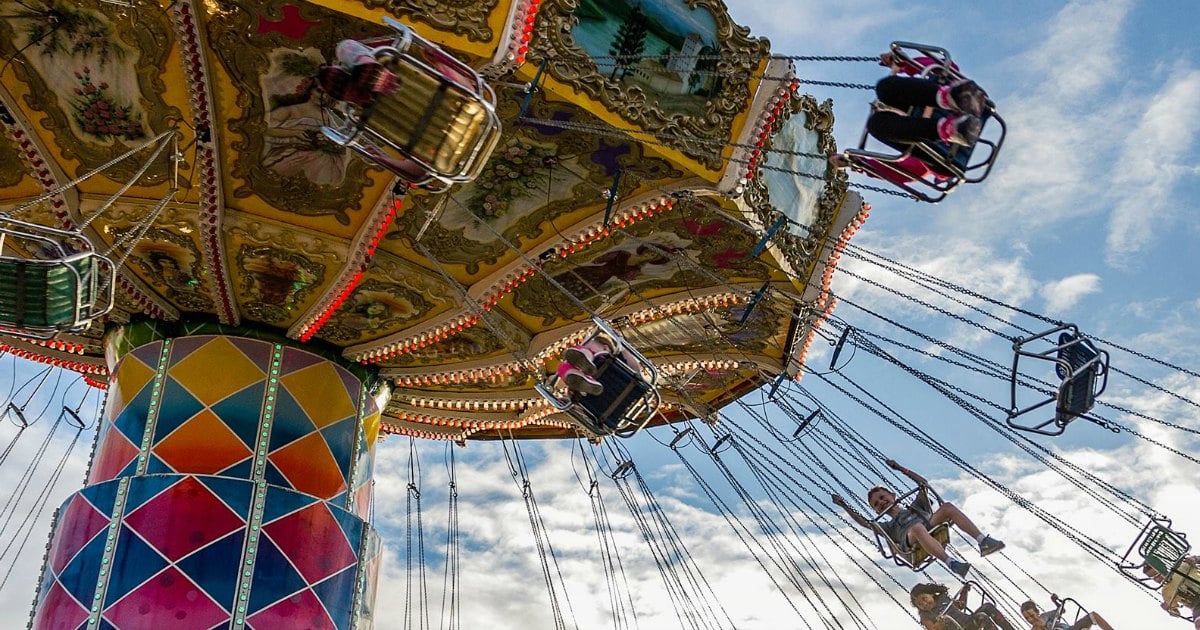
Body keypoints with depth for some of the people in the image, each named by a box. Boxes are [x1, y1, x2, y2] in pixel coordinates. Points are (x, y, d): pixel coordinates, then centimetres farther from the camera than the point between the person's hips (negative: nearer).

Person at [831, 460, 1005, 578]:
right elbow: (865, 523, 23)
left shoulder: (916, 506, 40)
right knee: (917, 527, -41)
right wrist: (845, 507, 24)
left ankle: (982, 541, -34)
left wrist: (901, 469, 33)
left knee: (948, 507, -24)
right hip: (910, 540, -3)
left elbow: (923, 483, 34)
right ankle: (951, 563, -59)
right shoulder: (889, 526, 34)